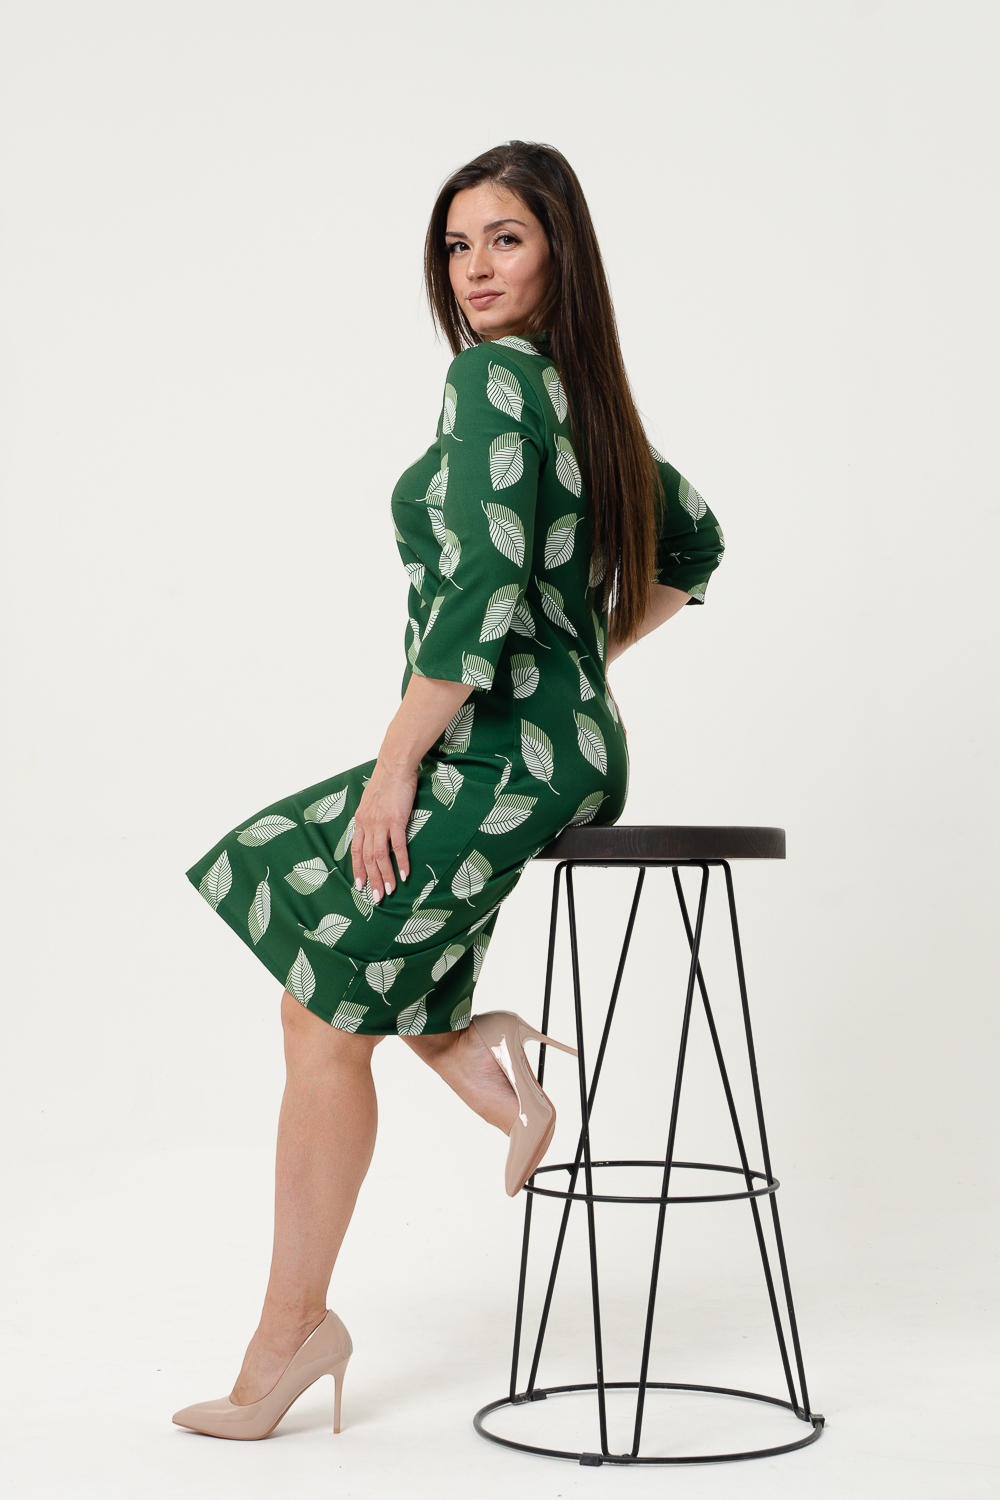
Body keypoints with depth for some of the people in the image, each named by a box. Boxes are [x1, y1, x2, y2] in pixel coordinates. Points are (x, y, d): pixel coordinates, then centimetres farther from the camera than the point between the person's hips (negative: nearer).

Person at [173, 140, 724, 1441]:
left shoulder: (492, 372, -13)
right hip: (576, 744, 10)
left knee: (325, 1015, -1)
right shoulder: (586, 388, 15)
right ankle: (485, 1069, 10)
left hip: (501, 753, -10)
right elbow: (693, 544, 26)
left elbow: (482, 579, -24)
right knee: (280, 887, 23)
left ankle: (290, 1335, 8)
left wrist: (398, 762, -18)